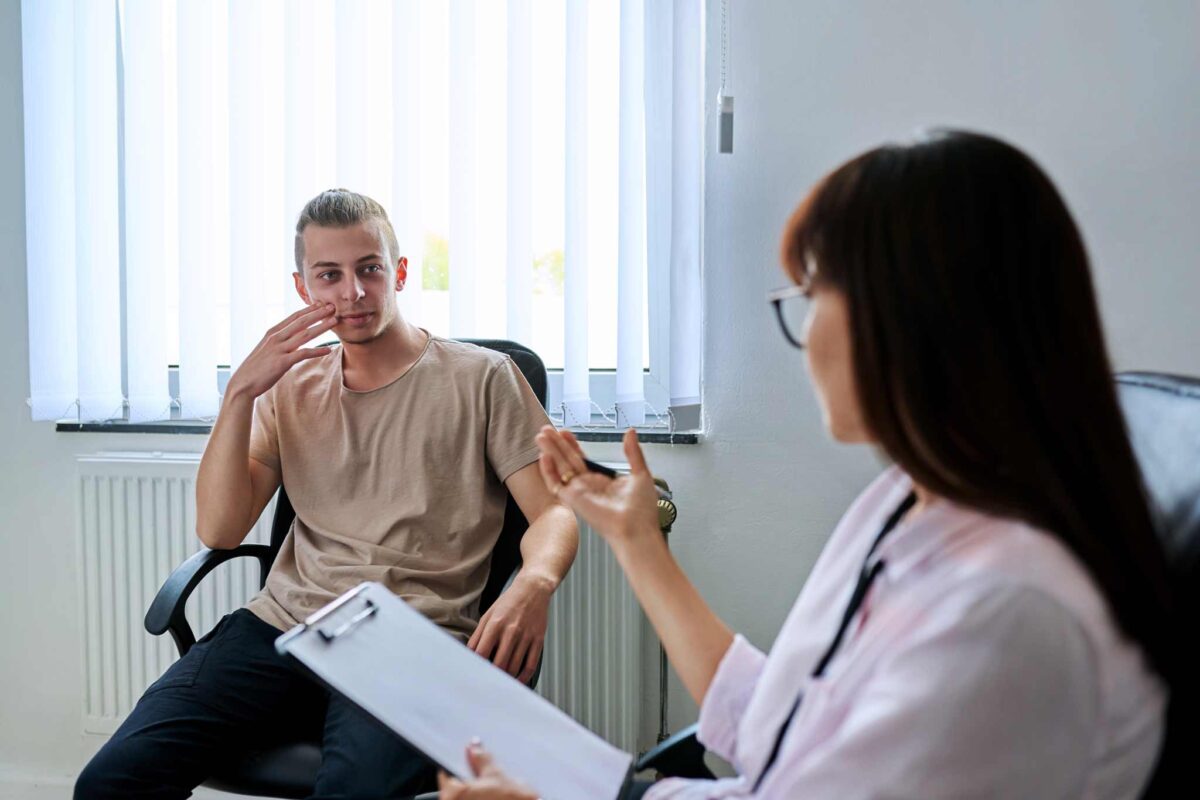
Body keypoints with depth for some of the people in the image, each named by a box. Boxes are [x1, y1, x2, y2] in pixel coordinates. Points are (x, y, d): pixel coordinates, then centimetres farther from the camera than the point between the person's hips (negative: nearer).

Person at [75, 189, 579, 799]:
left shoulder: (480, 377, 8)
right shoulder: (292, 387, 18)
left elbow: (553, 510, 1)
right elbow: (219, 530, 9)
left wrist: (532, 585, -22)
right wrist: (240, 392, -2)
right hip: (282, 627, 4)